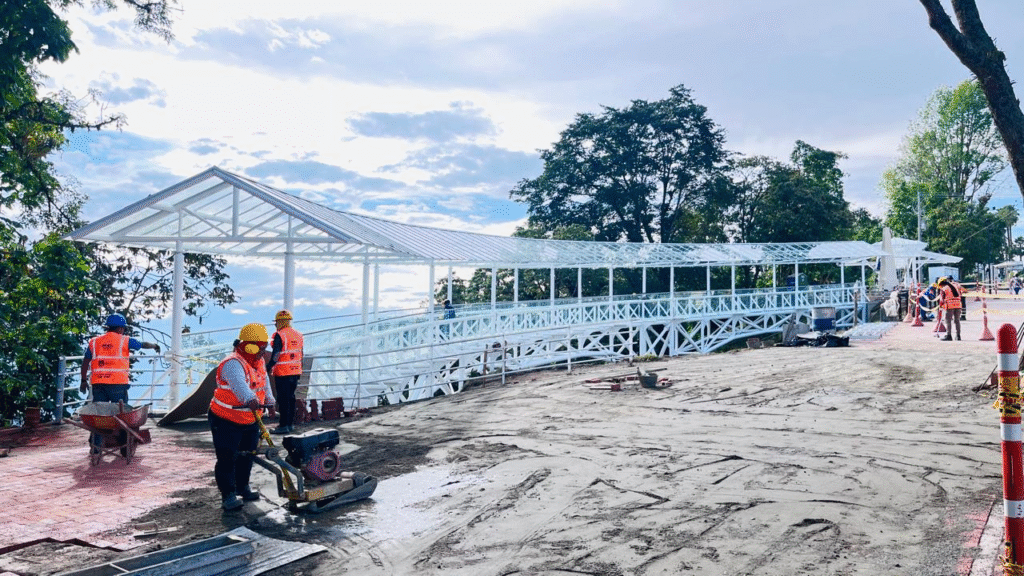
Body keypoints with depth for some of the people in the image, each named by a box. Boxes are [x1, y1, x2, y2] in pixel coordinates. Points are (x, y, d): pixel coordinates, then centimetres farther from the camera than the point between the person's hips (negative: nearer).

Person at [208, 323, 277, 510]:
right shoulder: (233, 364, -26)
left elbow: (264, 381, 23)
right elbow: (238, 383, -47)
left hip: (250, 420, 8)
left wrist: (270, 401, 30)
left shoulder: (259, 361, 3)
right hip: (226, 421, -8)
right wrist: (250, 399, -64)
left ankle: (243, 487, 35)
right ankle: (228, 495, 6)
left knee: (247, 455, 18)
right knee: (227, 458, -4)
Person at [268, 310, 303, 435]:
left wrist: (268, 368, -8)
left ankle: (284, 426, -1)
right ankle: (290, 423, 20)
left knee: (283, 399, -3)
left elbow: (275, 355, -16)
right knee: (291, 397, 15)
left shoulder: (279, 336, -13)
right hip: (295, 372, 7)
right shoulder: (298, 335, 11)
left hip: (283, 373, -7)